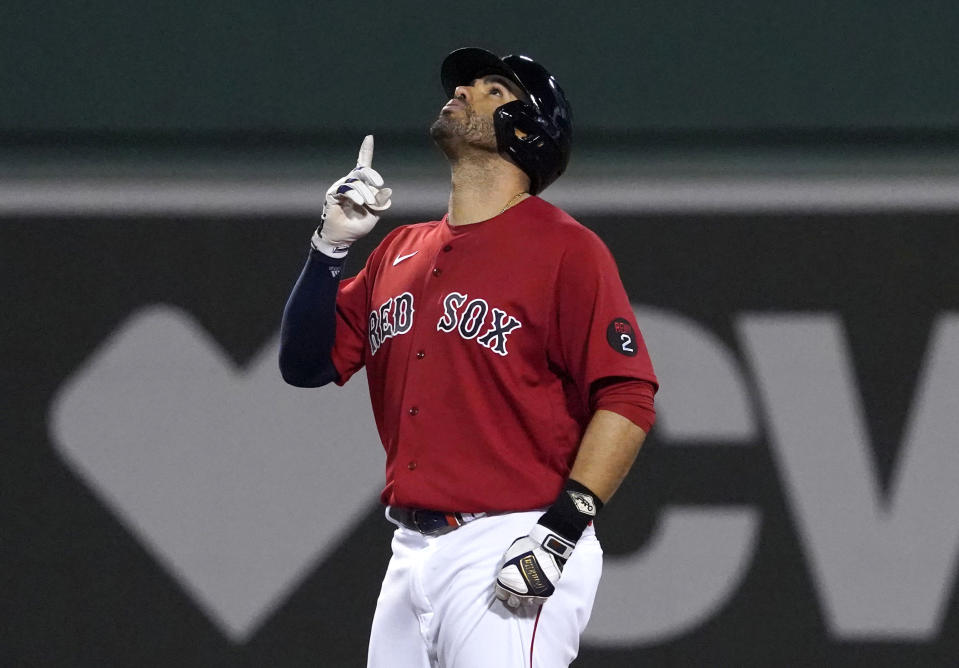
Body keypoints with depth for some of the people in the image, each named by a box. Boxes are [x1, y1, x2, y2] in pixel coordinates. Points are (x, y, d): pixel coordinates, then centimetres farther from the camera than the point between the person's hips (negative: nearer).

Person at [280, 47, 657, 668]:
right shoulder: (400, 253, 17)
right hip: (411, 556, 7)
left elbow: (627, 398, -11)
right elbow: (307, 365, 17)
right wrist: (330, 247, 3)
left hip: (512, 560, -7)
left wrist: (564, 526, -19)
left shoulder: (565, 248, -4)